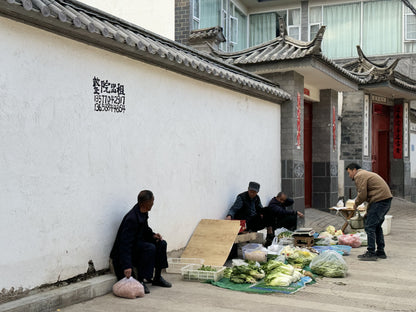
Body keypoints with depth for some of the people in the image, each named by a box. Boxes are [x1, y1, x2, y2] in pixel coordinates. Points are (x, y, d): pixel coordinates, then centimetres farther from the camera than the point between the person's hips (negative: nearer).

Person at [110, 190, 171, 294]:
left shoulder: (143, 212, -3)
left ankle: (157, 278, 7)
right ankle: (140, 281, -20)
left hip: (138, 242, 9)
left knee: (161, 244, -4)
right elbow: (125, 243, -34)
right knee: (150, 248, -30)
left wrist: (152, 235, -4)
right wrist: (127, 266, -39)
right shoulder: (131, 218, -31)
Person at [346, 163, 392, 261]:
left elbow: (362, 194, -15)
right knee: (377, 226, 18)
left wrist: (356, 204, 3)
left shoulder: (359, 176, -6)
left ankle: (371, 253, -7)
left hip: (380, 200, -10)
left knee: (370, 226, -7)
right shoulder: (366, 174, 26)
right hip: (386, 199, 10)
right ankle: (381, 252, 23)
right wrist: (368, 211, 24)